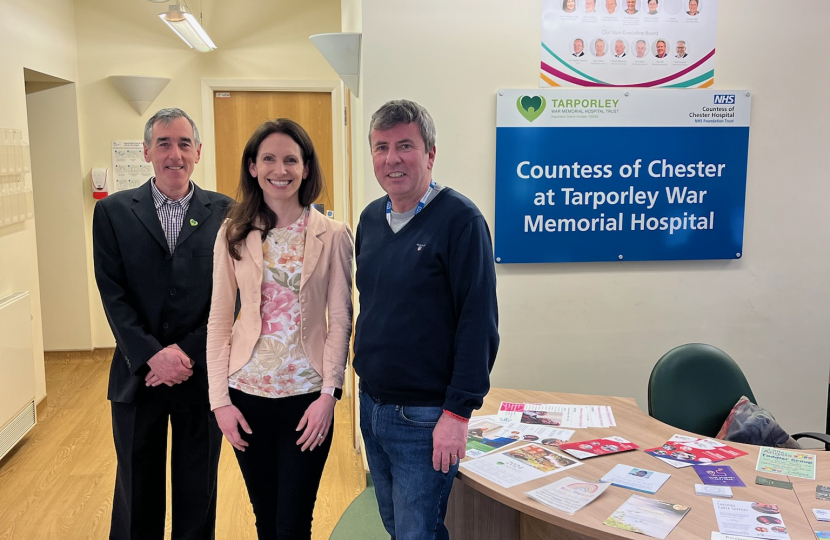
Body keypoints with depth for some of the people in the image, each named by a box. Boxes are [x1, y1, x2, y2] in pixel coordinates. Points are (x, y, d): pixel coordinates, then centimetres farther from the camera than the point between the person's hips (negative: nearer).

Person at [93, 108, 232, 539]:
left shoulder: (224, 212, -1)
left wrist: (188, 352, -13)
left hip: (202, 374, 0)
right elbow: (113, 293, -5)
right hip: (137, 375, 1)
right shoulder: (113, 211, 1)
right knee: (137, 489, 16)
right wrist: (152, 355, -15)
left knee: (198, 491, 14)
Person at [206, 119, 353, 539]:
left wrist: (329, 393, -11)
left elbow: (340, 321, -4)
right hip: (248, 394, 2)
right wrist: (220, 400, -3)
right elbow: (219, 321, 1)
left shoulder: (332, 236, -4)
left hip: (307, 397, -2)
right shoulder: (233, 234, 0)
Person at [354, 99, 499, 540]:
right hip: (372, 405, 7)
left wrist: (458, 412, -19)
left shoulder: (459, 219, -15)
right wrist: (366, 388, 12)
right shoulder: (371, 218, 6)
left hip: (424, 418, -7)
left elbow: (478, 323, -17)